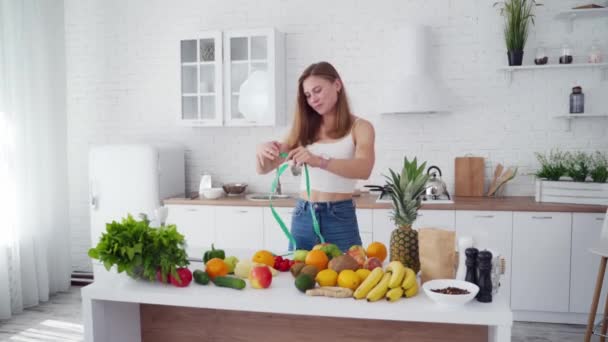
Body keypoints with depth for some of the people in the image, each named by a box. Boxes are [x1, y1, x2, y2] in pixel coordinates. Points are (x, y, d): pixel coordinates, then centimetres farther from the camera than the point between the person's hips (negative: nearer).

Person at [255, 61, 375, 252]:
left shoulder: (359, 127, -1)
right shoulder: (304, 129, 9)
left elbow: (364, 169, -20)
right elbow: (263, 169, 6)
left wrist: (319, 161, -34)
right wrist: (262, 152, -17)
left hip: (340, 217, -3)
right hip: (303, 217, 3)